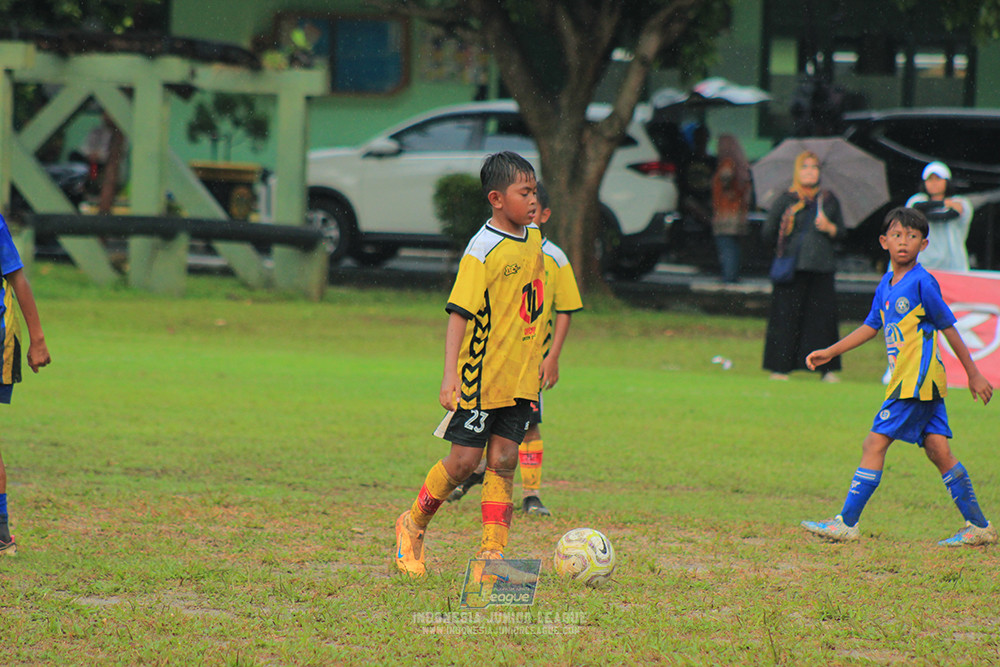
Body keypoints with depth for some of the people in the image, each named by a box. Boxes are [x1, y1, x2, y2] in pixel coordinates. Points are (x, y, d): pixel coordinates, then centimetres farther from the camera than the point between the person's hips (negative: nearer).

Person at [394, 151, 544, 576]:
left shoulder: (533, 238, 7)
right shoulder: (482, 251, -16)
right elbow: (459, 313, -19)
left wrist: (538, 358, 25)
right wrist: (450, 375, -26)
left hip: (521, 377, 6)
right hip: (481, 377, -6)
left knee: (503, 462, 3)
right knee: (464, 460, 0)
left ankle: (492, 552, 5)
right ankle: (413, 525, 21)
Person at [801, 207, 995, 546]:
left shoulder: (922, 283, -11)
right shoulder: (886, 284, 14)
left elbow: (948, 328, -6)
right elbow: (871, 326, 23)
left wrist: (973, 374, -2)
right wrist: (830, 352, 22)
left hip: (916, 378, -8)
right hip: (923, 381, 8)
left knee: (874, 444, -7)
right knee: (938, 449, 6)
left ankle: (846, 523, -4)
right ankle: (979, 527, 8)